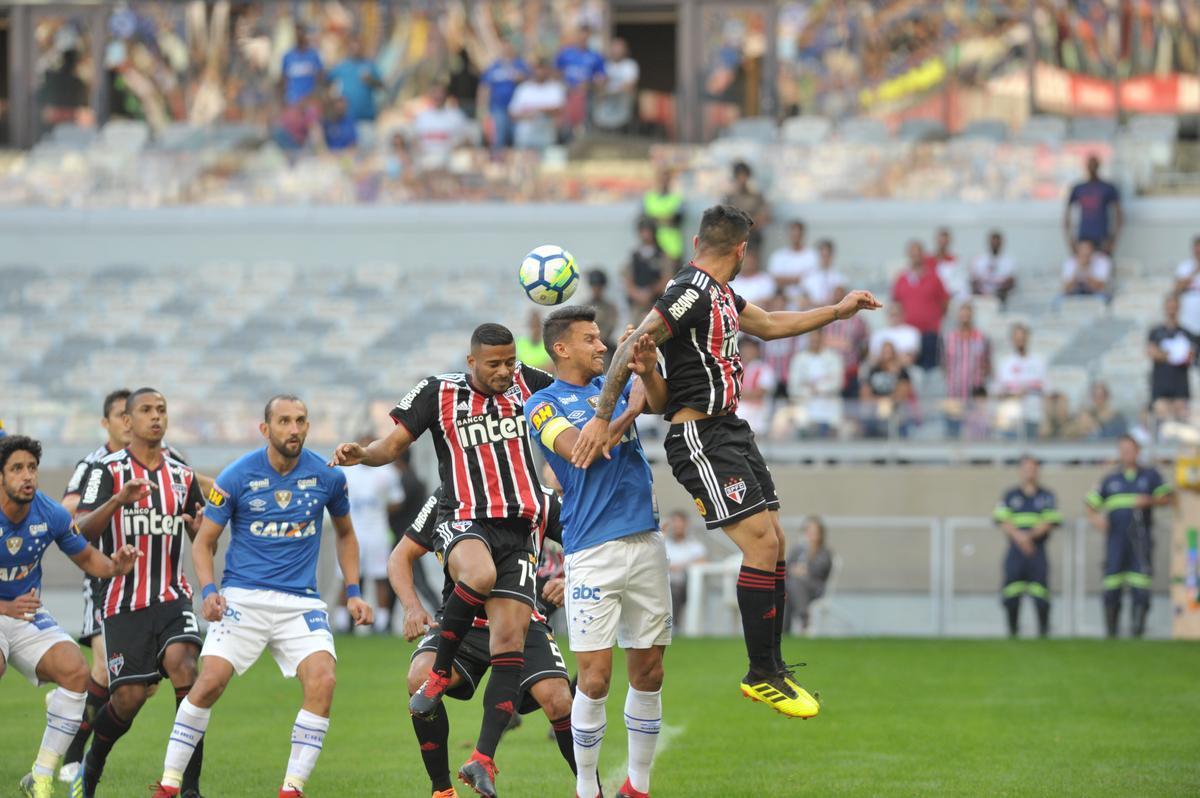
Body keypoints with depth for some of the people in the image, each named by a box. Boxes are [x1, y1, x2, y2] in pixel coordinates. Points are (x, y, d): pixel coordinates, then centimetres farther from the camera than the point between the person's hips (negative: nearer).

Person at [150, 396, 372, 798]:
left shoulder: (327, 476, 2)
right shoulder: (237, 476, -4)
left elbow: (345, 533, 21)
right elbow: (204, 541, 3)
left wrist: (353, 592, 12)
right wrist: (208, 590, -14)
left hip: (301, 601, 2)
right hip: (243, 597, -2)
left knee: (323, 679, -20)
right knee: (211, 679, -18)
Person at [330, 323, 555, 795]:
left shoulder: (526, 383, 10)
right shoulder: (439, 393, 2)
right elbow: (394, 444, 4)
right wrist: (361, 454, -17)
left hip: (519, 528, 3)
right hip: (464, 520, -3)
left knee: (510, 637, -8)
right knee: (479, 574, -38)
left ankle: (483, 759, -6)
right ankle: (439, 673, -14)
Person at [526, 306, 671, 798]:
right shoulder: (544, 405, 1)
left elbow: (659, 404, -4)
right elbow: (581, 451, -15)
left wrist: (649, 371, -24)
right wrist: (630, 411, -8)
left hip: (645, 544, 5)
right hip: (592, 551, -5)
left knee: (649, 672, 6)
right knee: (596, 678, -8)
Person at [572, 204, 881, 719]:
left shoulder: (722, 295, 14)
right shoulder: (691, 293, -16)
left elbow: (770, 325, 31)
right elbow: (631, 348, -21)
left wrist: (837, 311, 35)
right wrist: (602, 418, -23)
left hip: (730, 430, 10)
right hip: (701, 438, -10)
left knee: (774, 542, 8)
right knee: (761, 542, -14)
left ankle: (773, 667, 14)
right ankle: (761, 675, -6)